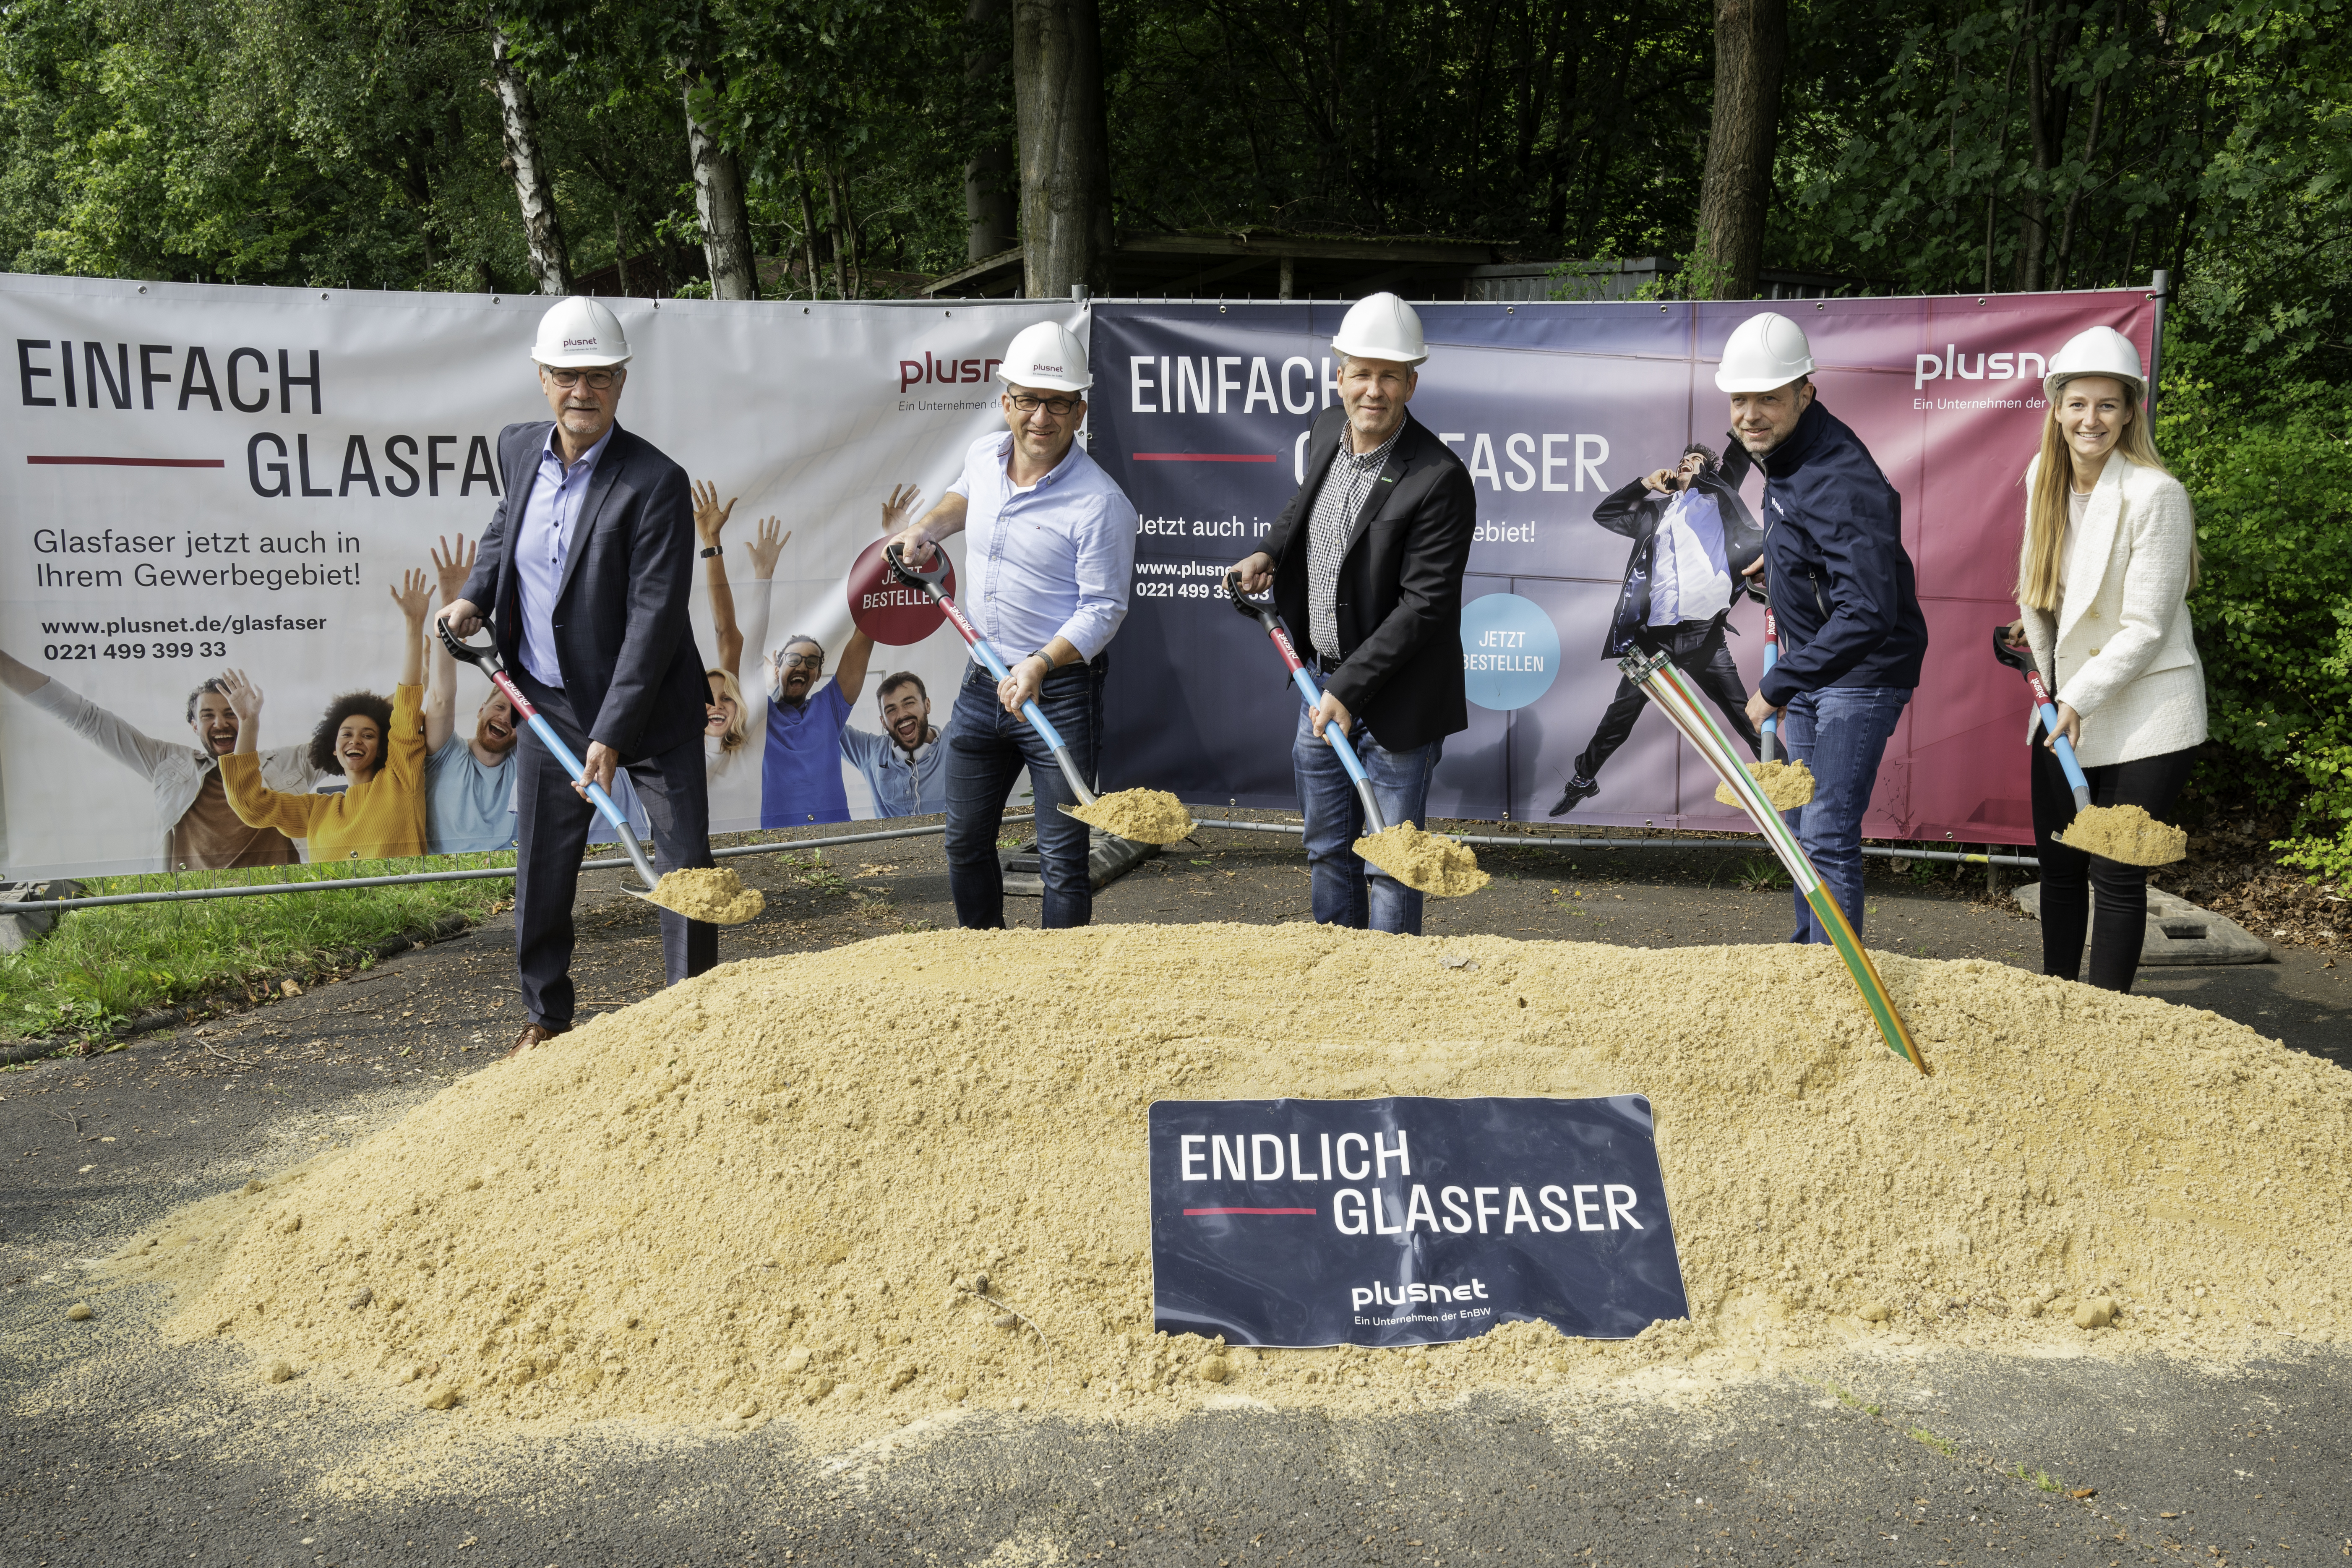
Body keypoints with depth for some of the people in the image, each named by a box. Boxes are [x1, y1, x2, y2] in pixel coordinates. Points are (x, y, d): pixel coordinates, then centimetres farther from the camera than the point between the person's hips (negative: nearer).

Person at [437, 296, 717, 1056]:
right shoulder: (519, 447, 0)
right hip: (550, 700, 5)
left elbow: (653, 618, -22)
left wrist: (611, 734, -25)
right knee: (541, 868, 11)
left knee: (686, 861, 0)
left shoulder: (656, 482, -19)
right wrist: (476, 595, 6)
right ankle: (544, 1016, 28)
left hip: (650, 706, -5)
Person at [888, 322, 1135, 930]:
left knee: (1062, 857, 0)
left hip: (1060, 693, -7)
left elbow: (1103, 608, -17)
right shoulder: (984, 456, 4)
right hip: (981, 683, 7)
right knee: (965, 841, 18)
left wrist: (1040, 664, -29)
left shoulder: (1100, 503, -17)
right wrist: (929, 526, 13)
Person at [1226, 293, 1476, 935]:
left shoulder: (1439, 478, -21)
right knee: (1328, 849, 19)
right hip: (1323, 681, 7)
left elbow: (1423, 604, -23)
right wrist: (1270, 554, 5)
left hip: (1394, 696, -7)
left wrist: (1350, 688, -25)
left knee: (1390, 864, 3)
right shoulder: (1326, 432, 1)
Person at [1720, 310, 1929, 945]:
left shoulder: (1842, 484, -29)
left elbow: (1867, 612, -36)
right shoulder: (1783, 448, 1)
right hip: (1811, 664, 10)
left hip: (1862, 672, -10)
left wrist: (1776, 687, -34)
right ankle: (1808, 950, 34)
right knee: (1801, 824, 19)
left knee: (1828, 835, -13)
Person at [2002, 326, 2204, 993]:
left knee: (2117, 874, -3)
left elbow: (2145, 628, -17)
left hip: (2143, 714, -6)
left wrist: (2079, 699, -16)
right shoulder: (2044, 476, 1)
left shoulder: (2156, 495, -18)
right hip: (2066, 702, 6)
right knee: (2057, 864, 13)